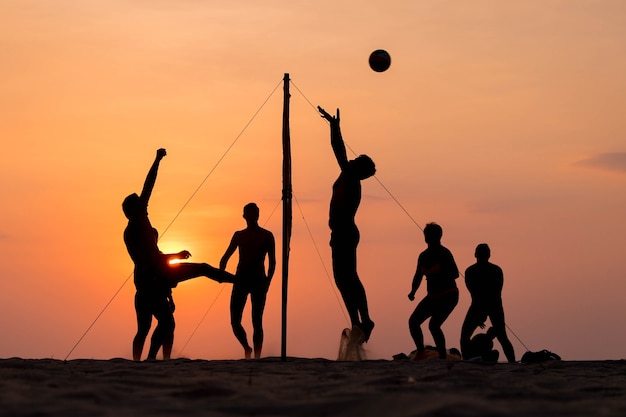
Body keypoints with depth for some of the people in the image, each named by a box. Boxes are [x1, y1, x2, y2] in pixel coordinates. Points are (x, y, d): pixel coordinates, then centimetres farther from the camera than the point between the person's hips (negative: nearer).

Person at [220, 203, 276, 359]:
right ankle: (247, 349, 19)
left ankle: (257, 356, -5)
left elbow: (272, 262, 1)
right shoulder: (239, 235, 14)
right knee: (235, 322, -4)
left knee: (257, 322, -7)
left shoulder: (267, 236, 5)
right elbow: (226, 256, 15)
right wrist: (221, 272, -4)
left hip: (259, 282, -3)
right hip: (241, 281, 3)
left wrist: (268, 280, -15)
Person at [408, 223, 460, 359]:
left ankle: (443, 357, -18)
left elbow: (455, 274, -19)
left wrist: (440, 276, -34)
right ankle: (420, 352, 16)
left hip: (448, 295, -8)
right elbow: (418, 276, 18)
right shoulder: (423, 256, 9)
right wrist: (413, 291, 3)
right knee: (413, 320, 4)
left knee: (433, 325, -23)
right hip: (433, 296, 8)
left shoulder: (444, 253, -12)